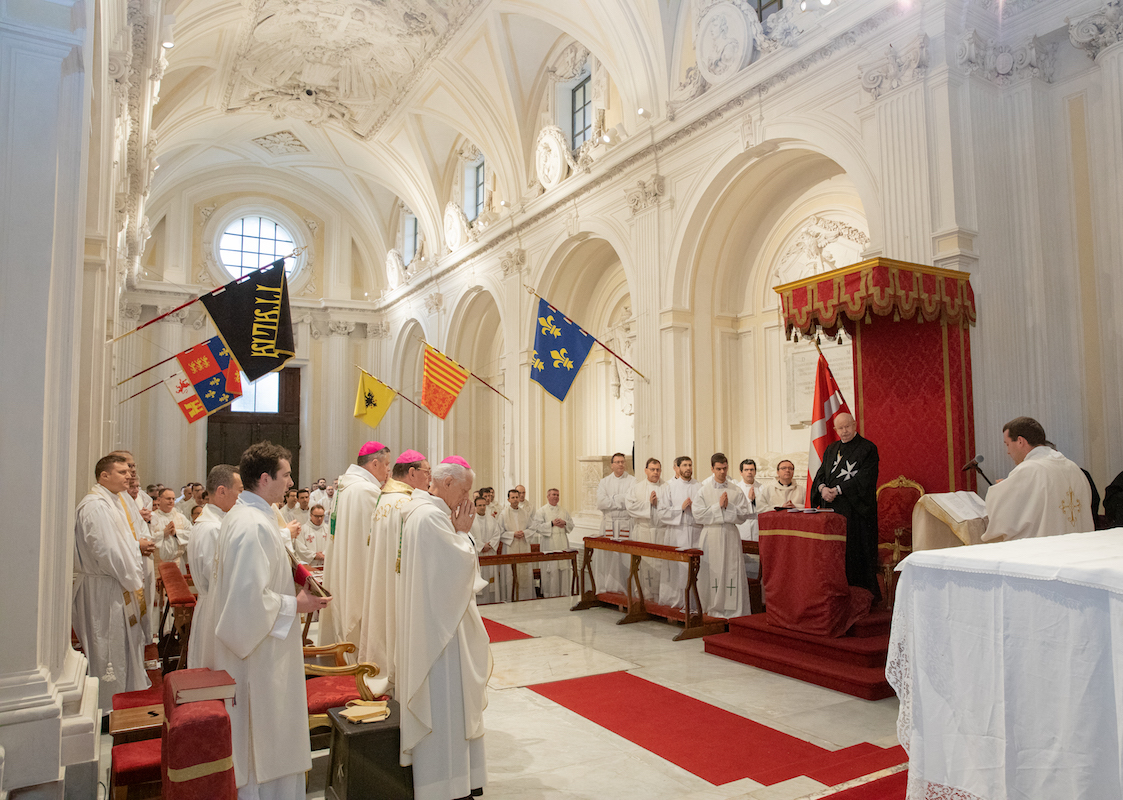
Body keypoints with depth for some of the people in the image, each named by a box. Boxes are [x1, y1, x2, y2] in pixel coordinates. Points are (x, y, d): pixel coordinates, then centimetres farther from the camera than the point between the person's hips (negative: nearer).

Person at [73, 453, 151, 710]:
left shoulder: (114, 501, 13)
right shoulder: (95, 506, -19)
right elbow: (106, 550, -23)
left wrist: (135, 578, 9)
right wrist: (132, 582, -14)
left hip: (120, 586, 10)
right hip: (103, 591, -10)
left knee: (127, 641, 18)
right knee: (108, 648, 1)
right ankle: (109, 710, 13)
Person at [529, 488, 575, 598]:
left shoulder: (563, 511, 16)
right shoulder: (541, 511, 1)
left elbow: (571, 524, 15)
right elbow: (537, 526, -9)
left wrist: (564, 523, -6)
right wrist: (552, 524, -14)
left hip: (562, 543, 5)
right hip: (549, 544, -5)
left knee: (564, 567, 3)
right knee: (551, 569, -6)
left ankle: (563, 592, 13)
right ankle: (550, 593, 2)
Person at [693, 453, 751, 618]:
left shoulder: (736, 491, 7)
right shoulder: (703, 489, 3)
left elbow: (743, 515, 2)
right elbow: (698, 515, -6)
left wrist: (728, 506, -12)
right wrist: (718, 506, -11)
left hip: (730, 535, 1)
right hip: (710, 535, -1)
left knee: (732, 572, -2)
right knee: (712, 573, 0)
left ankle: (734, 613, 4)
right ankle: (713, 610, 10)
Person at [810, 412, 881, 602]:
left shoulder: (867, 448, -3)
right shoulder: (831, 449, 17)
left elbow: (864, 479, -12)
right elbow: (821, 474, 12)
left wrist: (838, 490, -17)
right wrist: (823, 488, -10)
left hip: (856, 508, -5)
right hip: (832, 508, 5)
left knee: (856, 549, -5)